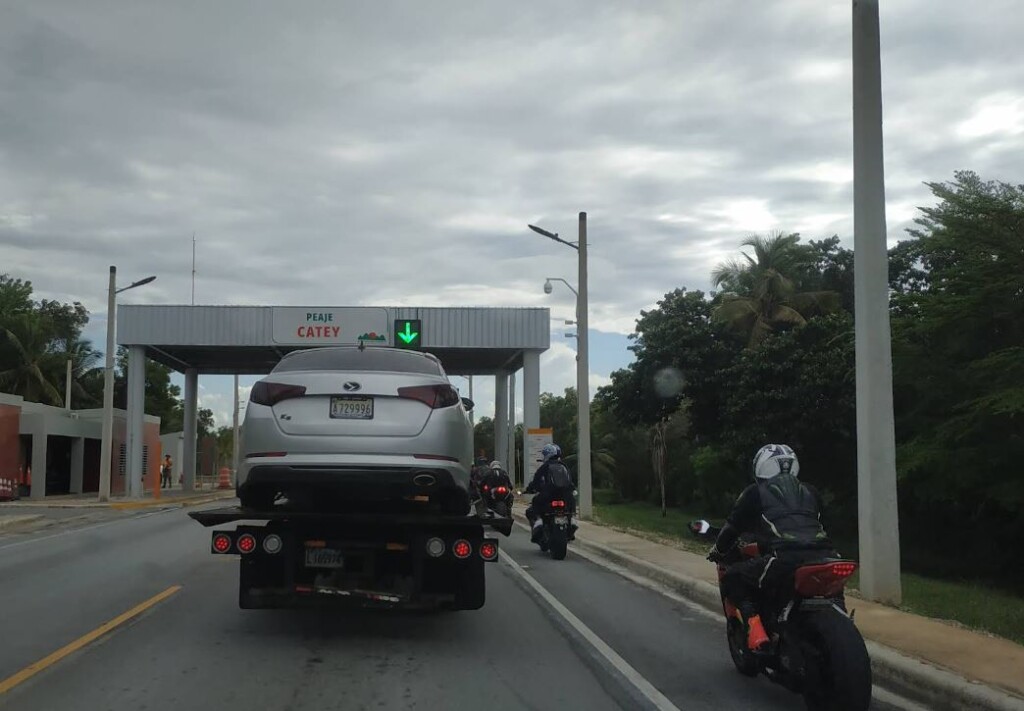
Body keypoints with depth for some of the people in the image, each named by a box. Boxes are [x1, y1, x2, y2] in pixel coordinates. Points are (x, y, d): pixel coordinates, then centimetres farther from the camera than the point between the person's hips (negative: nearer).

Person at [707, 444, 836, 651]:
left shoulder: (755, 493, 16)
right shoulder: (810, 491, 28)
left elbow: (732, 526, 20)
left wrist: (718, 551, 39)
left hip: (786, 559, -5)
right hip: (824, 557, 5)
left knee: (732, 578, 13)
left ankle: (754, 624, -8)